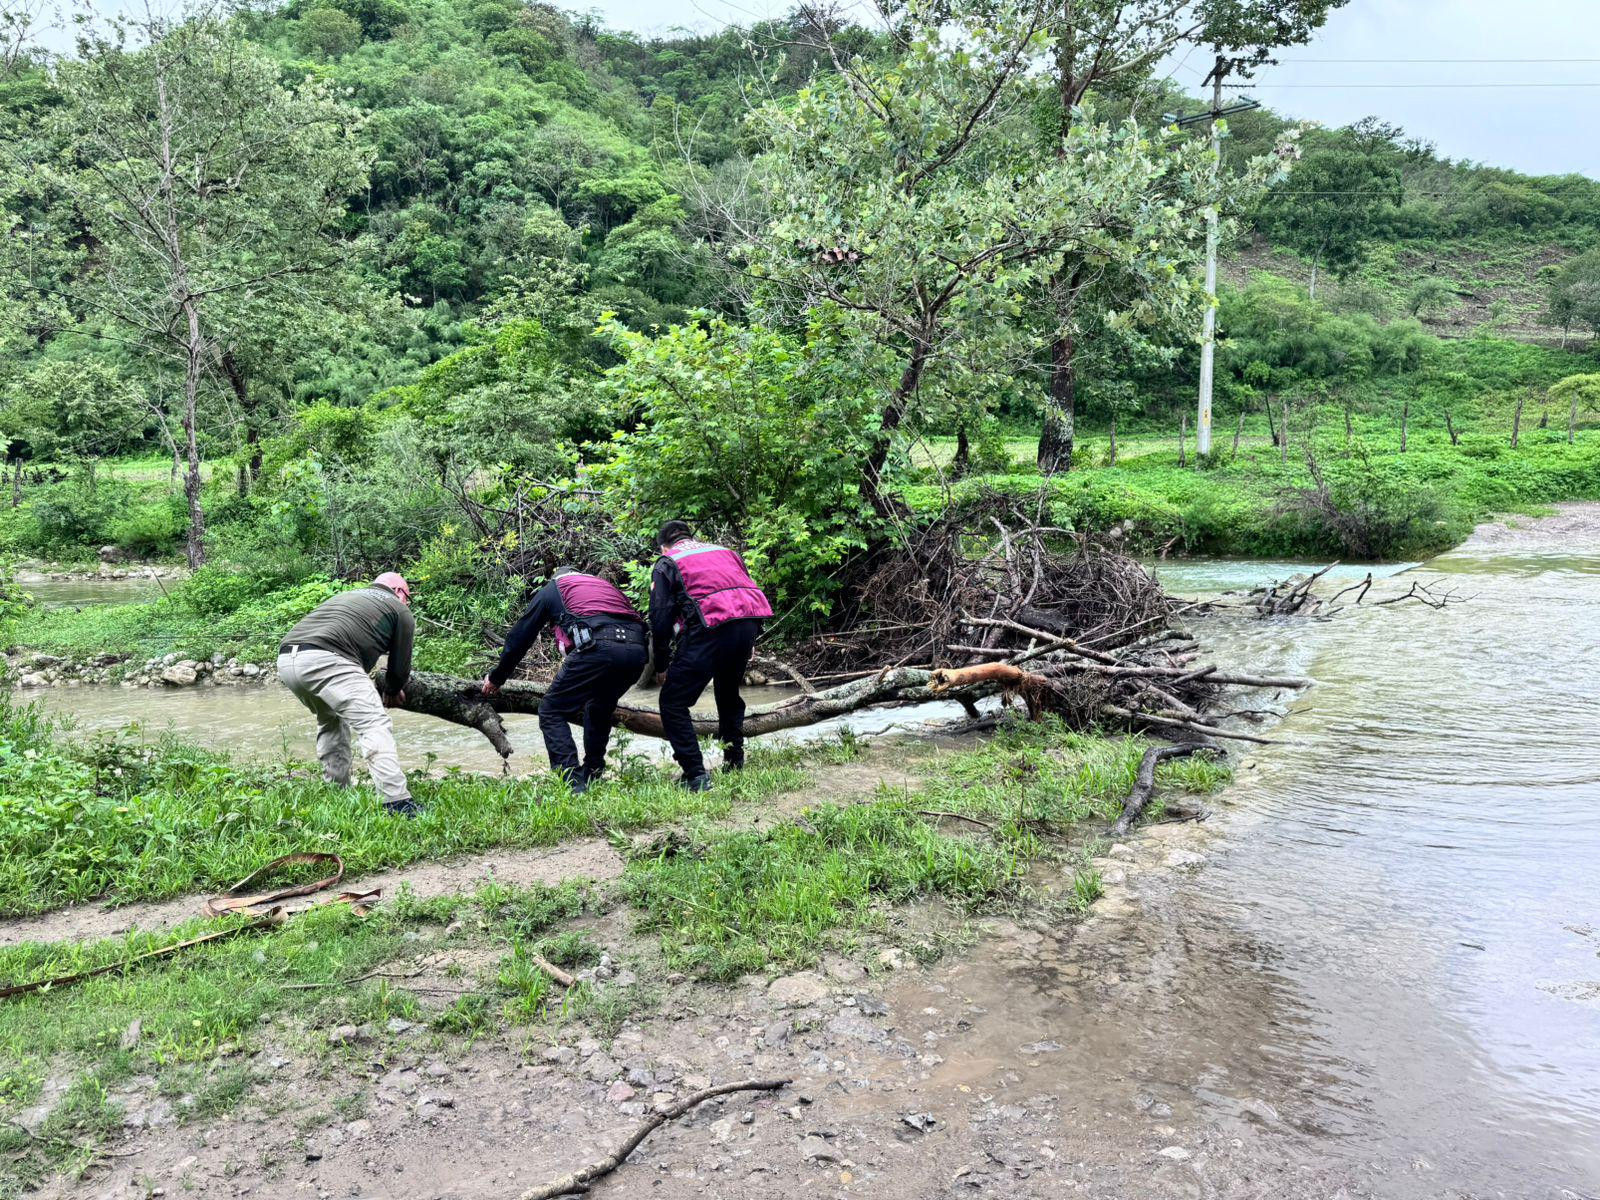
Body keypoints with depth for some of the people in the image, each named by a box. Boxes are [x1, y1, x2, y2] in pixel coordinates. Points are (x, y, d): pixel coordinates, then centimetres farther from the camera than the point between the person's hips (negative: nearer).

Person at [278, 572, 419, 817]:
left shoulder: (346, 596, 36)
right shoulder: (401, 611, 18)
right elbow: (400, 668, 16)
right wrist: (392, 692, 36)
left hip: (286, 659, 8)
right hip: (324, 659, -8)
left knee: (331, 721, 28)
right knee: (375, 726, -9)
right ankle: (397, 802, -20)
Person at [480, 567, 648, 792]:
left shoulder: (551, 589, 26)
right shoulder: (605, 585, 40)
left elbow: (519, 637, 28)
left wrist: (496, 678, 42)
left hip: (597, 648, -6)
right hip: (637, 651, 6)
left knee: (551, 713, 5)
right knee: (600, 710, 30)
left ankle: (573, 785, -7)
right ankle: (592, 777, 32)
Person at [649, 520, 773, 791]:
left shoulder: (667, 563, 15)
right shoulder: (725, 551, 30)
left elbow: (661, 618, 7)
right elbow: (751, 590, 27)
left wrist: (661, 666, 15)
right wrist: (749, 644, 31)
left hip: (710, 628, -6)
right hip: (748, 624, 6)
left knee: (673, 704, 4)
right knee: (728, 693, 28)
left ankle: (696, 776, -2)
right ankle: (734, 762, 34)